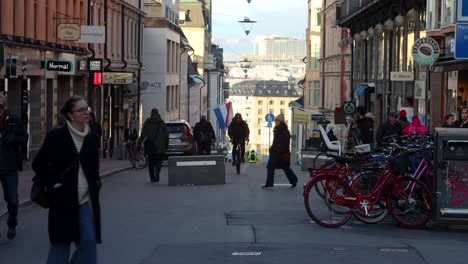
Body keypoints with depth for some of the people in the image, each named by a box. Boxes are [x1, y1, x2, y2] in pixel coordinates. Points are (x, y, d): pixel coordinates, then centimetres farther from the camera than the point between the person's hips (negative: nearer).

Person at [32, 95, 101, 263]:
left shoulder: (92, 137, 6)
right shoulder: (56, 136, -9)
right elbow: (39, 164, -3)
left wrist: (96, 181, 7)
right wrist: (52, 184, -9)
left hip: (87, 199, 4)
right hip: (63, 199, -4)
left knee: (89, 241, -1)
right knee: (61, 243, 5)